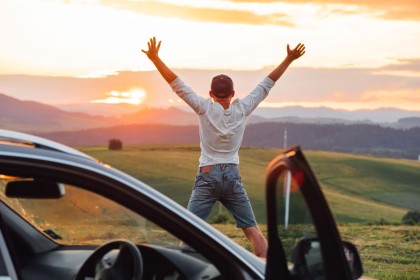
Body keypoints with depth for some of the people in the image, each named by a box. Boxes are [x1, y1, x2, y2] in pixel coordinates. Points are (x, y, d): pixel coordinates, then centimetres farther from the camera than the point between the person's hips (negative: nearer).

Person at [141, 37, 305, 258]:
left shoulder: (205, 108, -6)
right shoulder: (242, 109, -1)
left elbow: (177, 85, -8)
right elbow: (267, 84, 5)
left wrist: (155, 59, -7)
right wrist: (288, 60, 10)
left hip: (207, 176, -2)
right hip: (232, 177, 2)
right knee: (252, 230, 8)